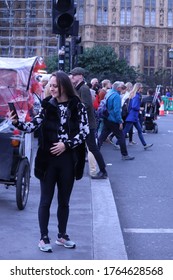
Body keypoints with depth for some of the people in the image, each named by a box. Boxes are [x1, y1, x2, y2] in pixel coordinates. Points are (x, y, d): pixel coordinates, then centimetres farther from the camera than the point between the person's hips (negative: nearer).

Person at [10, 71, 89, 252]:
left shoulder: (77, 106, -3)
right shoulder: (47, 105, 0)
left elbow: (84, 131, -5)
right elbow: (32, 126, -6)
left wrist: (66, 144, -14)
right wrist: (16, 123, -23)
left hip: (68, 160, 0)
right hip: (48, 159, 0)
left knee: (64, 201, 13)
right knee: (46, 200, 5)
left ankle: (62, 235, 29)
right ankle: (44, 237, 17)